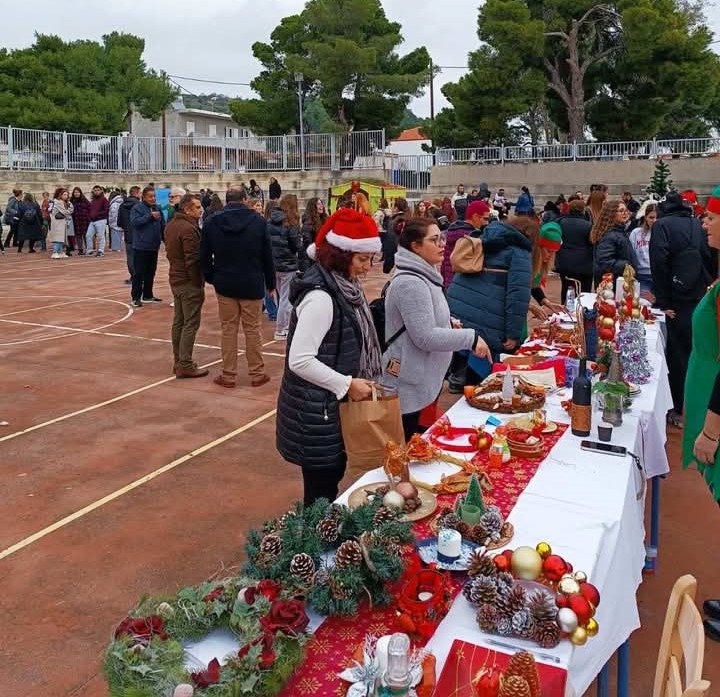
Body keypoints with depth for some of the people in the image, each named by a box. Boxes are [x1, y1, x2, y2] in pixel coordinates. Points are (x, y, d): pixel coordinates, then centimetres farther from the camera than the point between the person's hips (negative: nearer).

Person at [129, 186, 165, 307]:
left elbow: (162, 226, 15)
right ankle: (136, 298, 0)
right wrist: (150, 216, -23)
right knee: (139, 273, -4)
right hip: (141, 246, -6)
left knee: (151, 272, 14)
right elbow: (134, 222, -22)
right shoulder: (137, 208, -7)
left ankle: (148, 295, 25)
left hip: (154, 247, 6)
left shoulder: (157, 208, 10)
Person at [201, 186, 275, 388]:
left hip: (224, 284, 1)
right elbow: (267, 256, -3)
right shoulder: (257, 221, -6)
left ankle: (228, 375, 12)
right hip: (252, 285, -1)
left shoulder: (212, 222, -2)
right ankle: (257, 374, 14)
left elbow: (205, 256, 2)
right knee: (253, 329, 7)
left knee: (228, 329, 8)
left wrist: (211, 278, 15)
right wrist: (270, 283, 6)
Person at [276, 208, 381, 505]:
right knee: (321, 493, 5)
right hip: (317, 413, -9)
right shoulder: (320, 296, -23)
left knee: (331, 480, 22)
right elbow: (299, 360, -26)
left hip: (332, 405, 9)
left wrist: (357, 382, 3)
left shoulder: (344, 287, 5)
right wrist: (347, 385, -22)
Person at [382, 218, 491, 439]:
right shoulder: (410, 283, -22)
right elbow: (425, 337, -25)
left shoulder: (423, 275, 11)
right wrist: (471, 338, -21)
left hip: (424, 383, 10)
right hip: (409, 388, -10)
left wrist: (447, 324, 11)